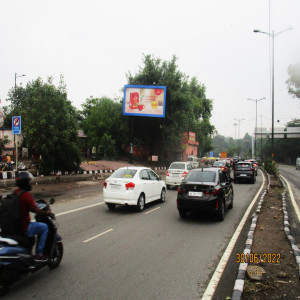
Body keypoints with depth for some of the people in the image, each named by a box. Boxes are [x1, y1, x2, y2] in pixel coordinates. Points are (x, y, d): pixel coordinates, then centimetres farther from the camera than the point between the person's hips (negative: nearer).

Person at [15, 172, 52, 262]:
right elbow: (35, 210, -20)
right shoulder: (26, 194, -19)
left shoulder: (15, 193, 6)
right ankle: (38, 255, 6)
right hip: (24, 228, -9)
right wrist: (46, 212, -4)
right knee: (44, 227, 6)